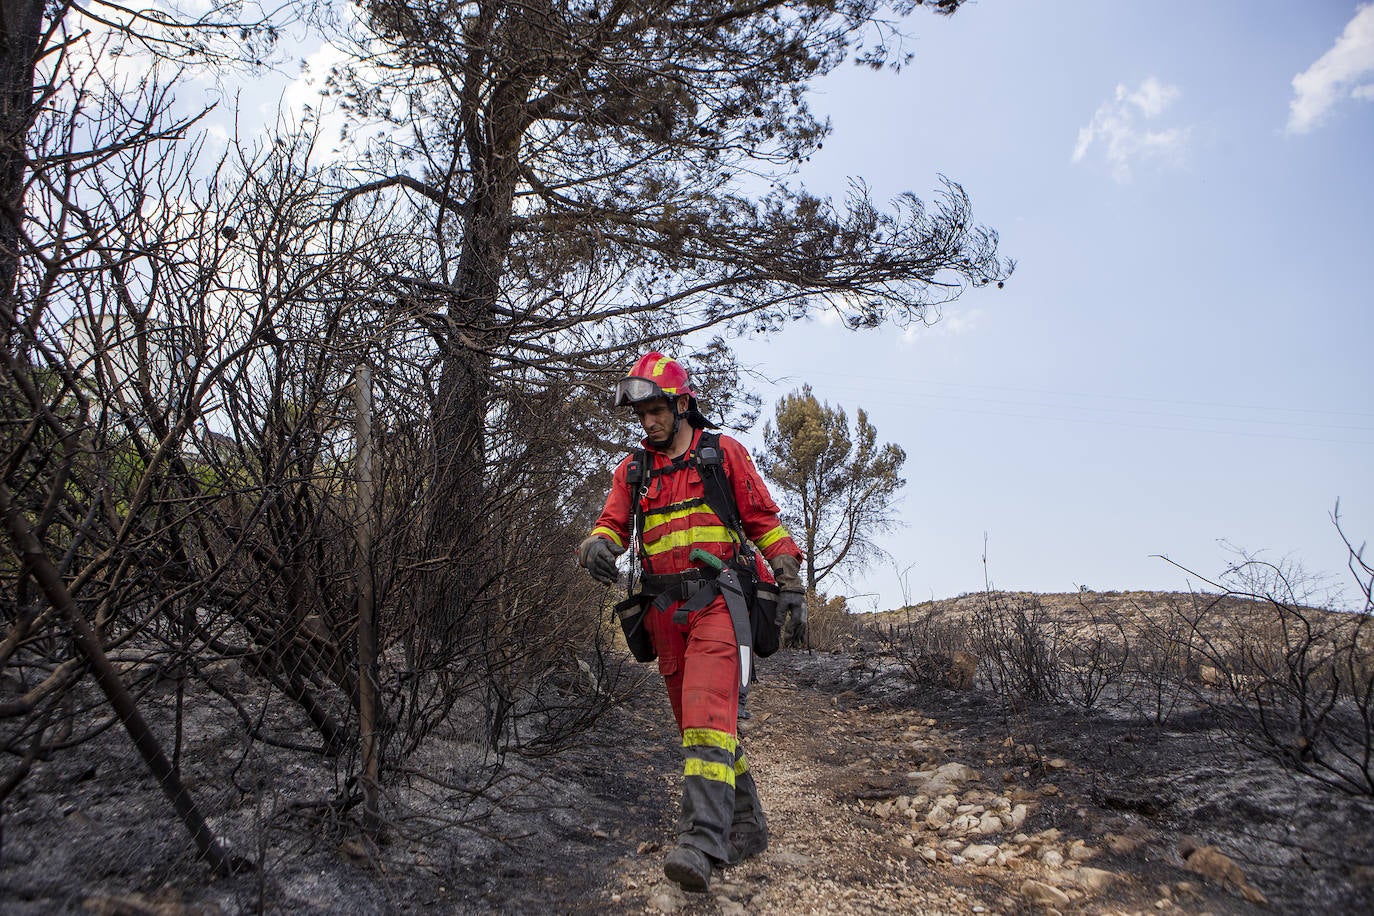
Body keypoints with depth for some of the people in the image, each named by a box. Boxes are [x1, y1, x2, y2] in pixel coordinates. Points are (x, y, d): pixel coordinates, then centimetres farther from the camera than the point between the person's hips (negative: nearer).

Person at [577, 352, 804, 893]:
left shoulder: (724, 454, 6)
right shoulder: (632, 470, 17)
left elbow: (763, 518, 7)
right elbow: (612, 524, 8)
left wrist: (788, 576, -3)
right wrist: (598, 545, -15)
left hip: (715, 602, -5)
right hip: (663, 610, 5)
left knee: (707, 715, -19)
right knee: (696, 721, 9)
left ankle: (702, 843, -24)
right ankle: (747, 826, 23)